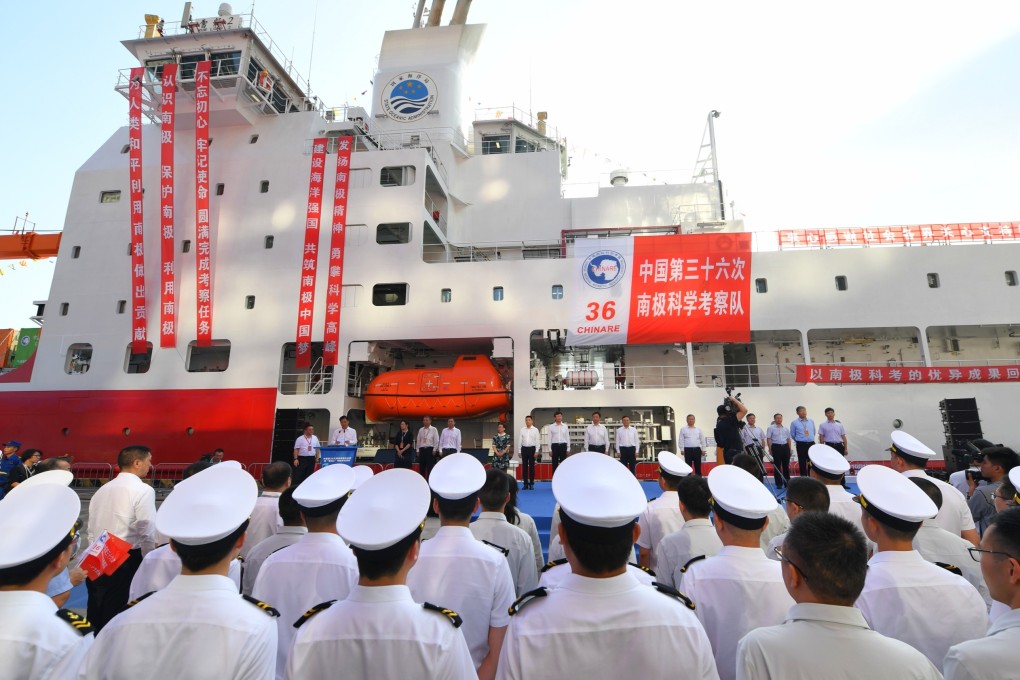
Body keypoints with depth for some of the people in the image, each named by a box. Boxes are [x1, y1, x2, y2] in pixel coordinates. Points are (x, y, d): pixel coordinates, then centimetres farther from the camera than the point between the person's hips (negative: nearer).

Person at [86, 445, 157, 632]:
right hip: (127, 560, -7)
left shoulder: (102, 489, 10)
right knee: (120, 616, 3)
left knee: (97, 614, 16)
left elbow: (91, 529, 13)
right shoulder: (143, 490, -13)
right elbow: (148, 532, -13)